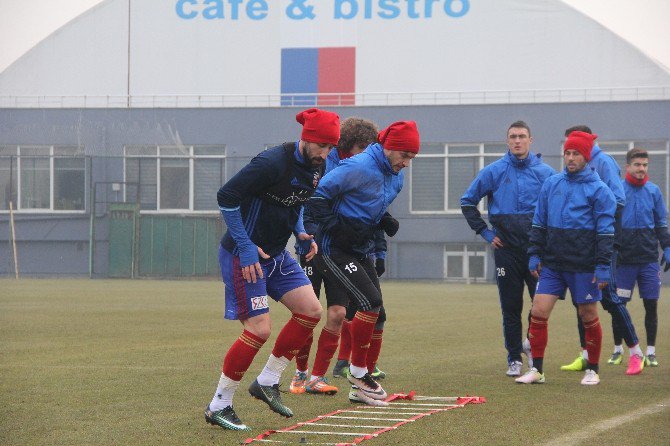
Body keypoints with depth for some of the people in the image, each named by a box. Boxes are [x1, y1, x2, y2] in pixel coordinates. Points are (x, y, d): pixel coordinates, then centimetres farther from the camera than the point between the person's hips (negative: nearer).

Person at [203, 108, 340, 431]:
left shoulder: (316, 168, 3)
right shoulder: (271, 163, -24)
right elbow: (226, 197, -23)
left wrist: (300, 232, 4)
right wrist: (245, 245, -23)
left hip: (276, 255, 9)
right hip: (243, 255, -9)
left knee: (311, 311, 3)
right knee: (259, 329, -12)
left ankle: (267, 382, 15)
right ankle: (219, 406, 0)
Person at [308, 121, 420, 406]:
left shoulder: (396, 178, 9)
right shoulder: (358, 167, -20)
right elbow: (318, 196, -20)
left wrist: (386, 222, 2)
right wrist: (336, 229, -22)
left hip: (360, 251, 9)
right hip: (333, 250, -9)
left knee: (376, 314, 5)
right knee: (371, 301, -21)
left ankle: (361, 387, 14)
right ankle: (357, 372, -7)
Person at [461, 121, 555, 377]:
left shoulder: (545, 172, 2)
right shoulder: (494, 171, 3)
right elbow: (468, 202, 11)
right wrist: (486, 233, 5)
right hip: (506, 248, 0)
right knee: (511, 308, 3)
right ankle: (514, 358, 12)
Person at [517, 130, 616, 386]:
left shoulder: (598, 190, -5)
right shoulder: (551, 184, 8)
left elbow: (606, 231, -7)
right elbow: (539, 223, 14)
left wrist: (603, 266, -12)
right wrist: (535, 254, 8)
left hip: (584, 266, -4)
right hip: (552, 264, 4)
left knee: (588, 316, 5)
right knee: (538, 312, -5)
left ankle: (592, 370, 19)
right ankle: (536, 370, 2)